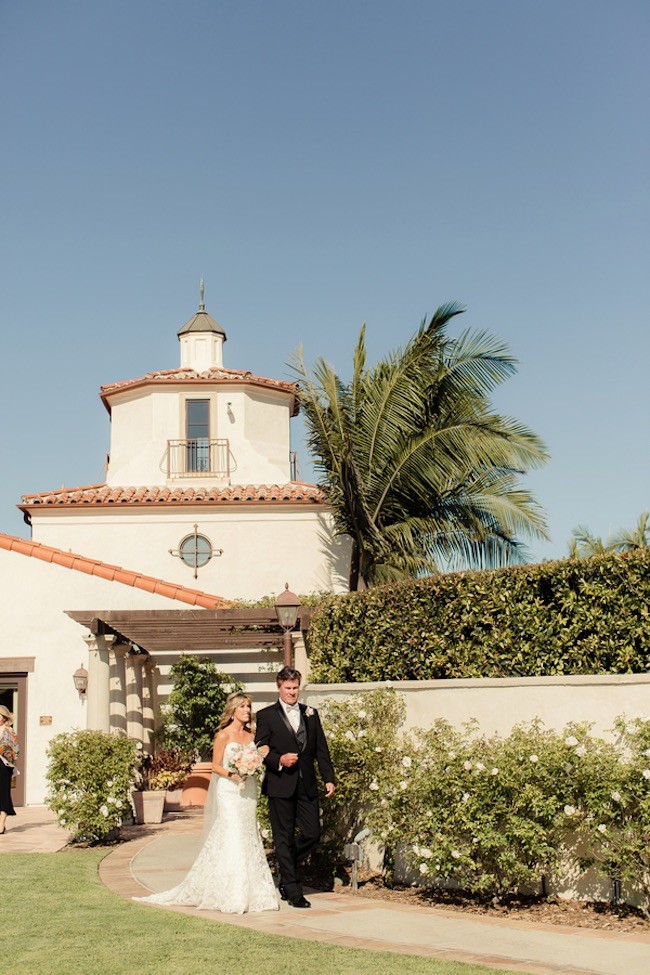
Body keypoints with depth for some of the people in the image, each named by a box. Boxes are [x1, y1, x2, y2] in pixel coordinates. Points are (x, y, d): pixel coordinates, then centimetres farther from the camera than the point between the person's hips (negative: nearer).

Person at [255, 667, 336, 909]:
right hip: (280, 786, -4)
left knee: (312, 833, 2)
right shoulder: (266, 715, 1)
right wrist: (279, 760, -18)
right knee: (284, 838, 1)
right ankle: (293, 891, 9)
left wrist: (329, 778, 5)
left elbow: (321, 749, 12)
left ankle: (286, 869, 27)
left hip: (307, 786, 4)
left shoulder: (311, 714, 13)